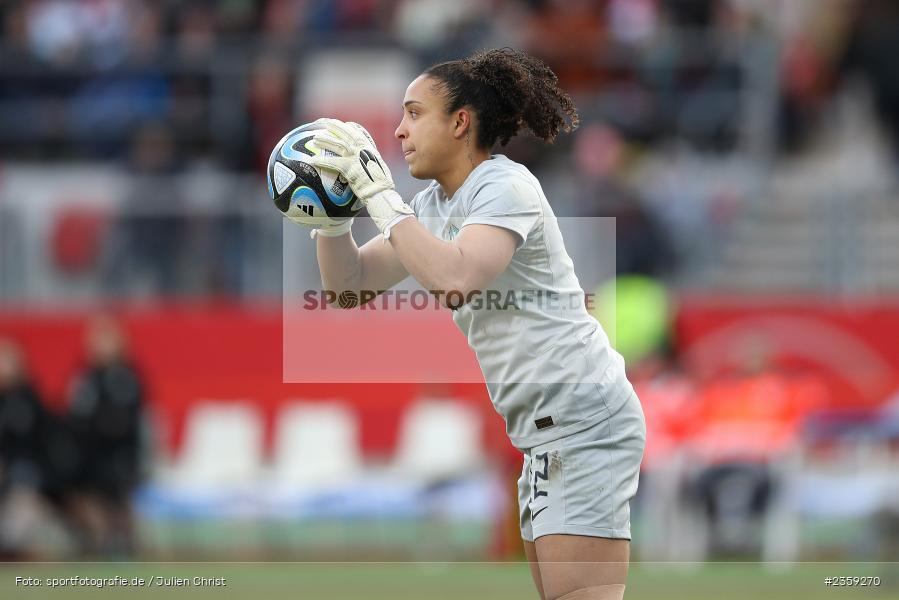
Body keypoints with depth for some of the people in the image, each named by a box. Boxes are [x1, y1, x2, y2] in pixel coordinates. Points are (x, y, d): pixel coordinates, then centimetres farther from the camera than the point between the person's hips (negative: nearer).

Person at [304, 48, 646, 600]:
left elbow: (456, 278, -30)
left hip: (585, 422, -10)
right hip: (545, 430, 10)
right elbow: (350, 280, 17)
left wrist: (380, 195, -24)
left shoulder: (506, 186, -13)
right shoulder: (435, 205, 15)